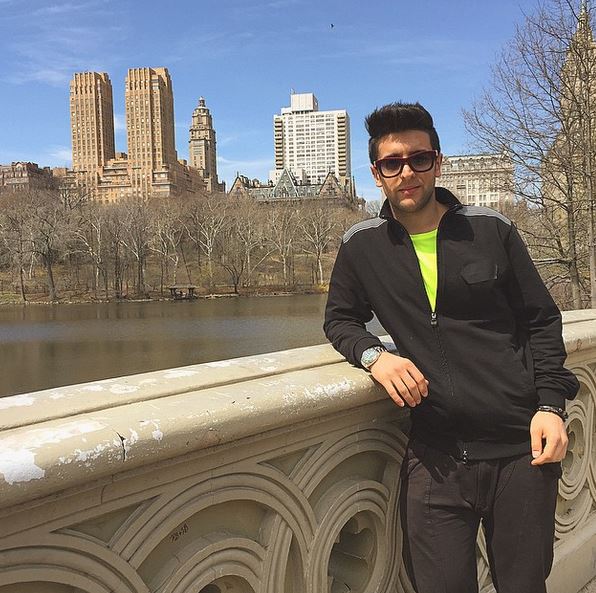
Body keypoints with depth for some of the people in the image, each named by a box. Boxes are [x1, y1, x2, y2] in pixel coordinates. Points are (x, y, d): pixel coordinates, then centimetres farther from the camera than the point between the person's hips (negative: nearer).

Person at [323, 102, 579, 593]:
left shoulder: (491, 230, 2)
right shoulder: (362, 246, 4)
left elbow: (542, 321, 7)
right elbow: (340, 319, 14)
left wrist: (551, 404, -6)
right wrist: (374, 355, -8)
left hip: (520, 447, 0)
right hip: (436, 456, 0)